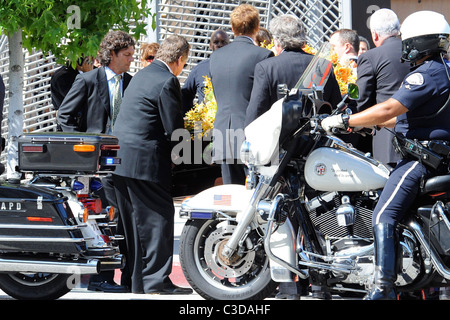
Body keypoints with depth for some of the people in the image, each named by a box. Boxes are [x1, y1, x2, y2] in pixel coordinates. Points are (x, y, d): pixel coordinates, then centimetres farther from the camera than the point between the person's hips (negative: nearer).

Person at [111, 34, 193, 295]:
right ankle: (157, 280, -4)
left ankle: (135, 279, 18)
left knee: (133, 221, 13)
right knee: (159, 218, -3)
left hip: (120, 159, 9)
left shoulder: (143, 75, 17)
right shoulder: (167, 81, -12)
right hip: (146, 161, -9)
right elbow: (173, 128, -13)